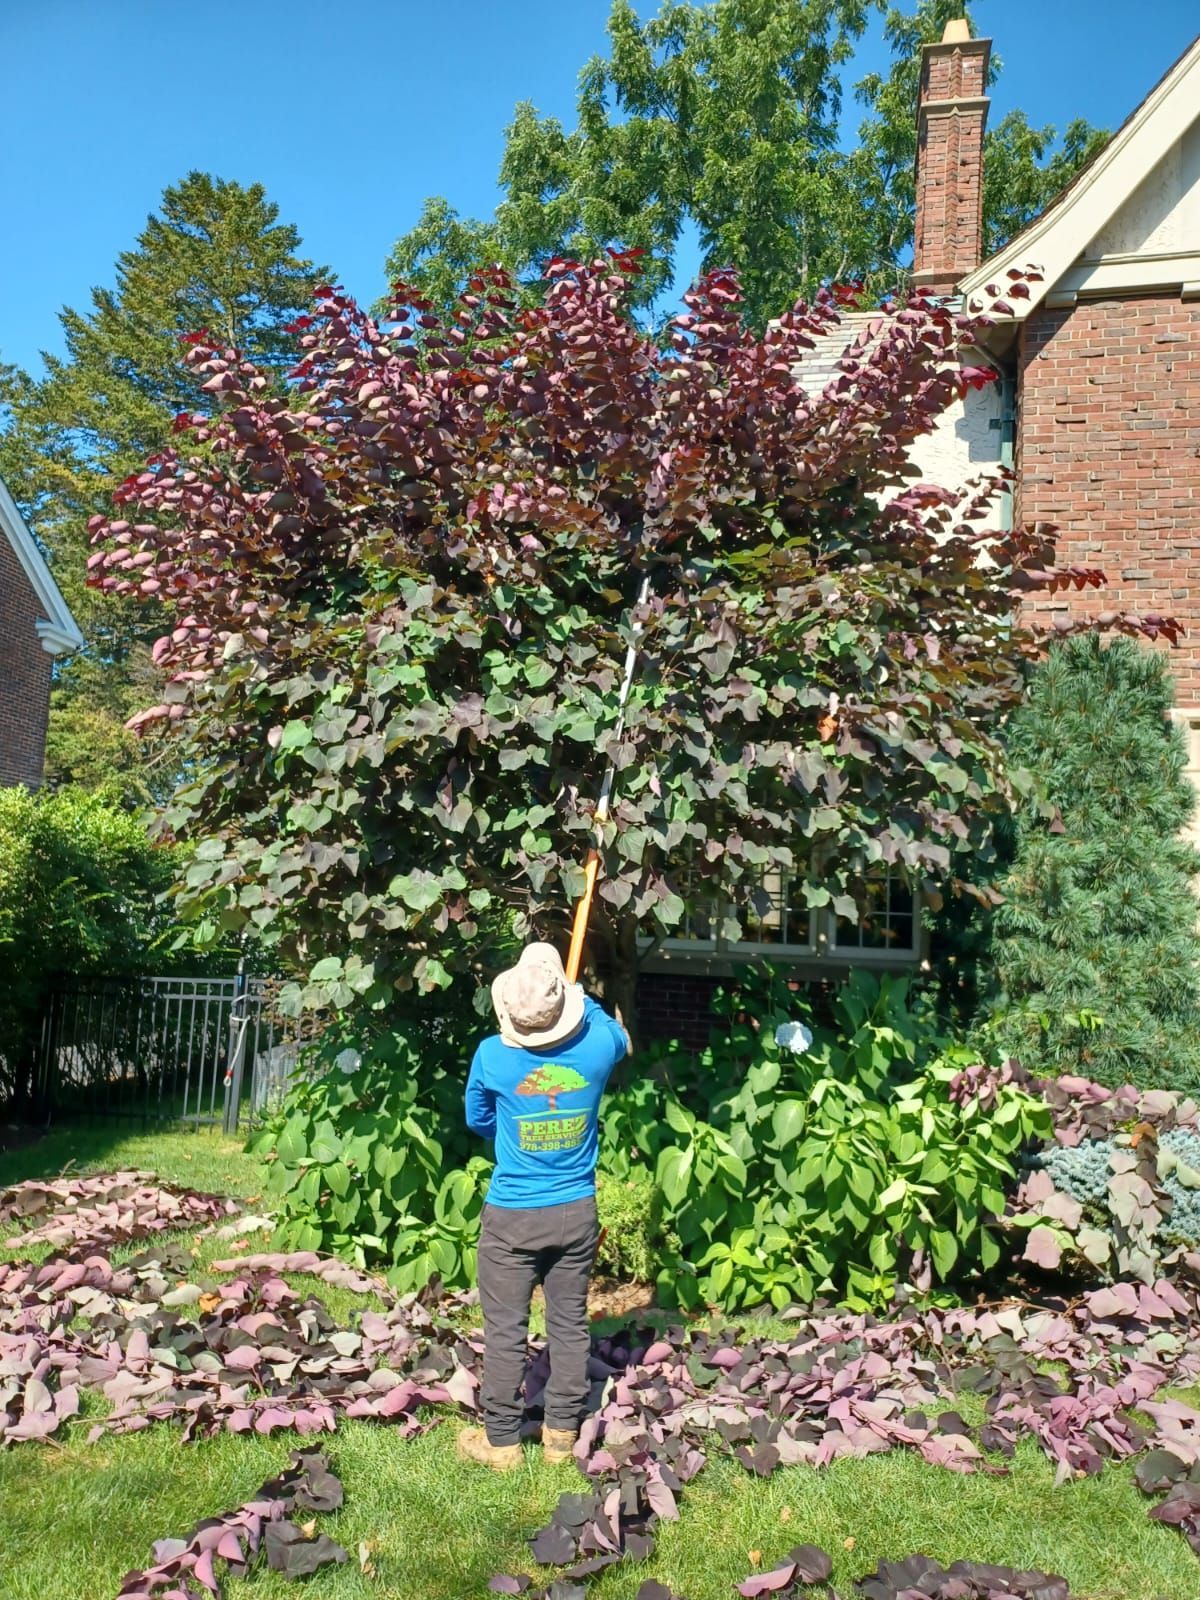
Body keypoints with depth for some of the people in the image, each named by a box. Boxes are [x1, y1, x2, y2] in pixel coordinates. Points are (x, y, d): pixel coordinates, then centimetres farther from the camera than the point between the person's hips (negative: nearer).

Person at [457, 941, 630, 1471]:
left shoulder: (492, 1056, -16)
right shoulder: (597, 1046, -13)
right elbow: (619, 1034, 15)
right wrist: (579, 996, 26)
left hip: (512, 1217, -2)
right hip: (577, 1213, 3)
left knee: (505, 1330, 9)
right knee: (570, 1324, 15)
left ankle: (501, 1440, 20)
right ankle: (562, 1434, 26)